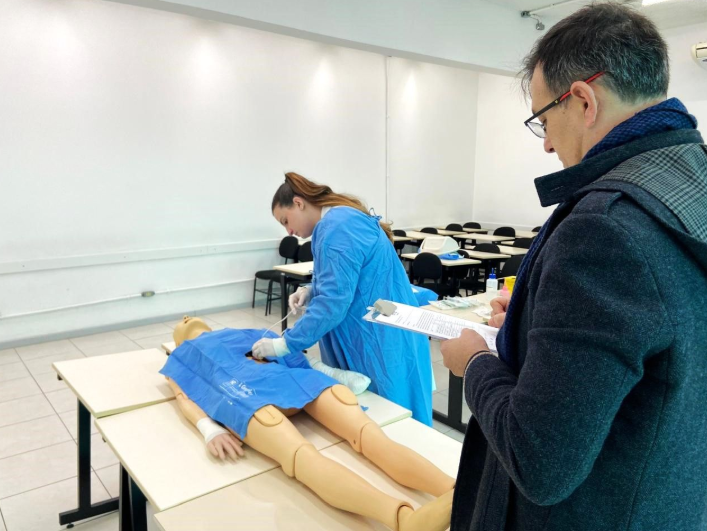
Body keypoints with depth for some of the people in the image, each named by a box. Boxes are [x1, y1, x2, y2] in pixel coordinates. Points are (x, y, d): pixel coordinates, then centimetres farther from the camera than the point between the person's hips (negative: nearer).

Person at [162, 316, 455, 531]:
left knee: (370, 434, -24)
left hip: (288, 375, 4)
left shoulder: (244, 334, 41)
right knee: (302, 455, -36)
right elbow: (184, 398, 12)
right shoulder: (182, 358, 32)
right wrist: (210, 430, -11)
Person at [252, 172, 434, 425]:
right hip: (367, 341, 10)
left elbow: (334, 301, -24)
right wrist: (312, 291, 6)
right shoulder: (343, 219, 14)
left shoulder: (338, 227, -19)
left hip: (381, 344, -10)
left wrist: (285, 344, -19)